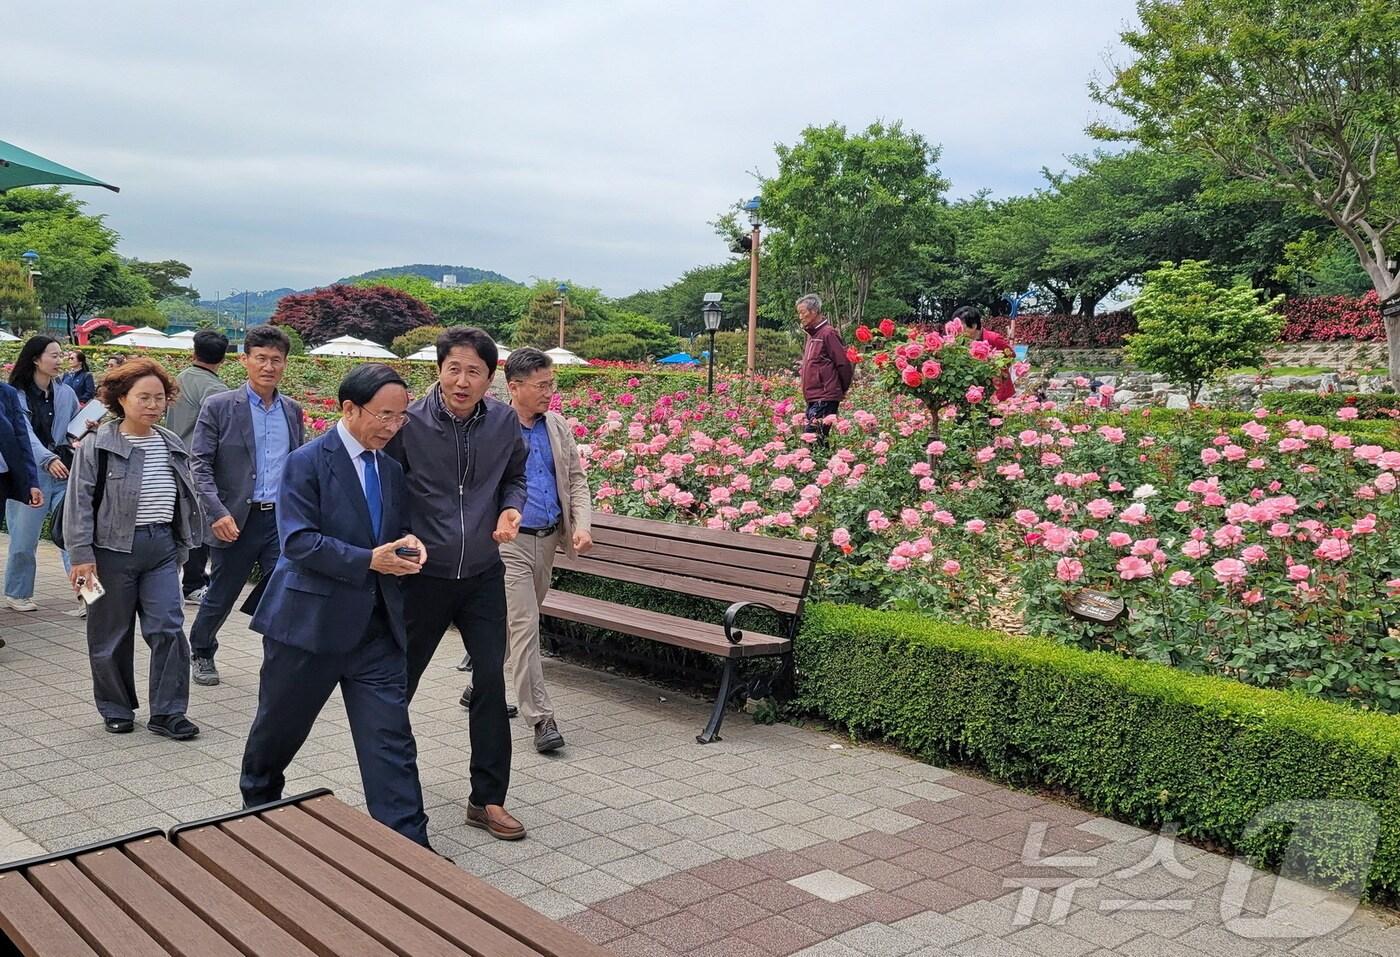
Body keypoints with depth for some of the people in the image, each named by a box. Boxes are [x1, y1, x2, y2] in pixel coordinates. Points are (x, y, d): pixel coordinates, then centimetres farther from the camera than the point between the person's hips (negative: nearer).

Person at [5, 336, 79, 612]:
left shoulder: (65, 393, 8)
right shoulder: (15, 395, -4)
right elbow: (25, 433, -16)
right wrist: (48, 459, -31)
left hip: (64, 474, 3)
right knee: (24, 540, 7)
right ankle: (17, 593, 25)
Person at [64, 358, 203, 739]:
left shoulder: (172, 446, 8)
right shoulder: (97, 445, -6)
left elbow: (186, 496, 17)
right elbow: (80, 503, -8)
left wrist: (182, 545, 16)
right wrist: (82, 556, -13)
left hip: (162, 548, 4)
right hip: (114, 550, -3)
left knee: (168, 629, -2)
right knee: (112, 634, 8)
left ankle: (167, 712, 6)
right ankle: (116, 708, 25)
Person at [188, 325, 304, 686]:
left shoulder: (292, 411, 9)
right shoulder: (219, 407, -5)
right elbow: (200, 464, -8)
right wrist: (217, 512, -19)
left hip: (283, 518, 3)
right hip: (236, 520, -3)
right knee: (220, 596, 13)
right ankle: (201, 653, 38)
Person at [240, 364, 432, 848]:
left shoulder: (392, 467, 8)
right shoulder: (307, 463, -10)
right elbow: (299, 542, -18)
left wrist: (409, 544, -5)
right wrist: (369, 560, -25)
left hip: (376, 623, 4)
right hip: (310, 618, -4)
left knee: (391, 737, -1)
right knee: (280, 726, 17)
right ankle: (258, 800, 45)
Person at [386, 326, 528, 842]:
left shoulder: (504, 421, -4)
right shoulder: (409, 423, -15)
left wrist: (510, 507, -7)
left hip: (483, 573, 3)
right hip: (422, 574, -3)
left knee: (491, 679, 1)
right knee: (398, 680, 11)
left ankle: (488, 799, 14)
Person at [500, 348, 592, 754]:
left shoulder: (558, 427, 7)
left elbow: (577, 479, 12)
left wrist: (582, 524, -3)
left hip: (548, 538, 6)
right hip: (510, 541, -6)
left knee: (520, 624, 17)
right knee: (524, 627, -8)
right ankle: (541, 718, -3)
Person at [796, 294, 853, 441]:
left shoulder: (828, 333, -10)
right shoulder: (812, 334, 18)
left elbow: (844, 364, -11)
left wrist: (842, 390, -1)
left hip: (825, 399, -9)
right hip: (813, 399, 9)